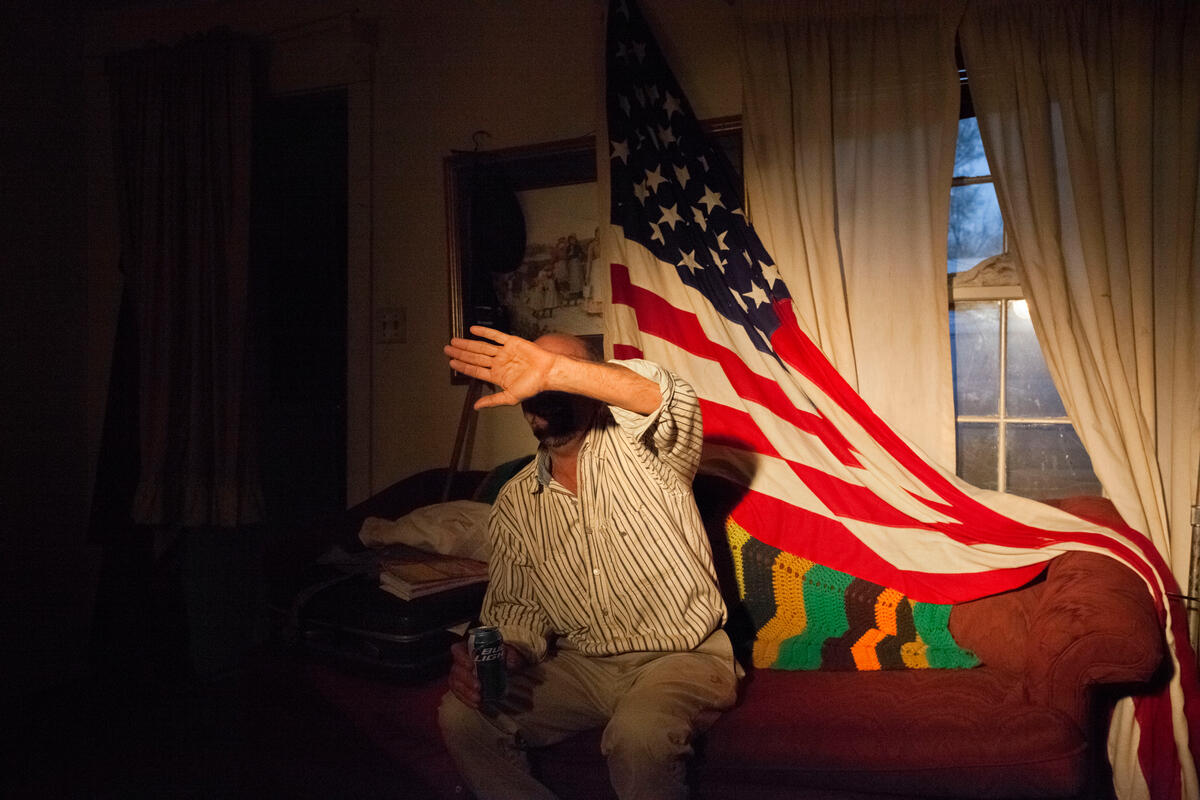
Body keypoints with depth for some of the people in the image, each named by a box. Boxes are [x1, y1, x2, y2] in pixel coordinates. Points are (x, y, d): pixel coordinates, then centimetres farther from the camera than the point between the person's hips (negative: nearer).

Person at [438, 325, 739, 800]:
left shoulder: (634, 447, -6)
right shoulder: (514, 503, 8)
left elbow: (669, 399, -30)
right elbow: (515, 608, 11)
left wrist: (554, 371, -41)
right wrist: (498, 655, -13)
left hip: (683, 657, -4)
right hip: (582, 667, 5)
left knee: (639, 734, -35)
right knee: (461, 717, -14)